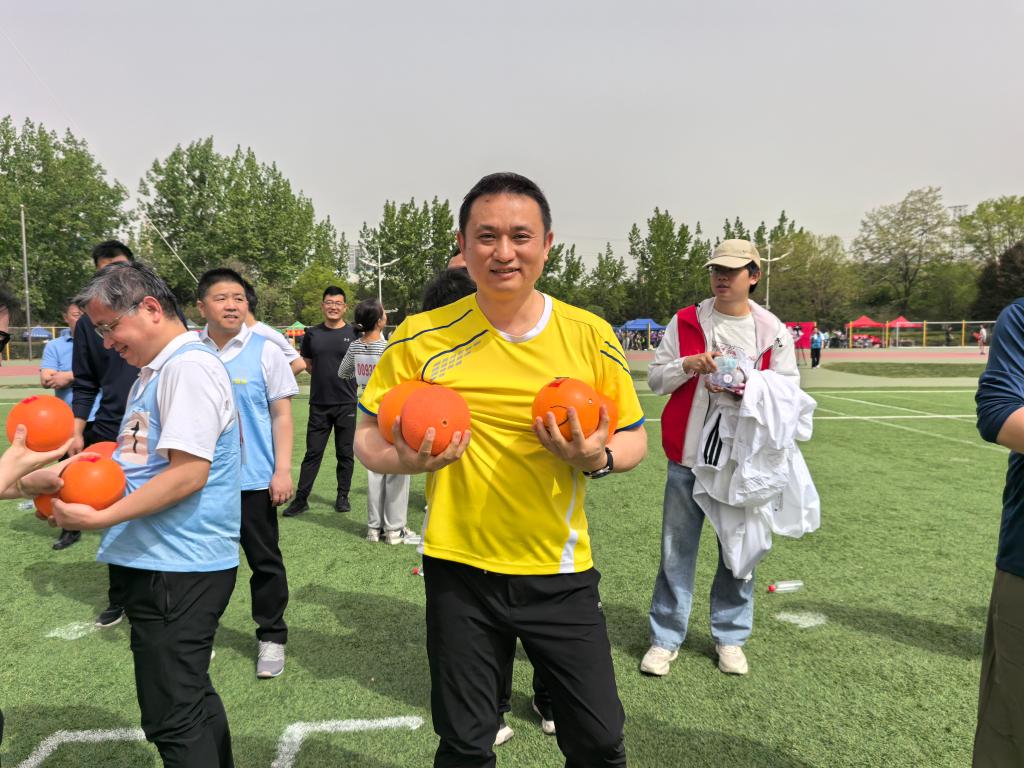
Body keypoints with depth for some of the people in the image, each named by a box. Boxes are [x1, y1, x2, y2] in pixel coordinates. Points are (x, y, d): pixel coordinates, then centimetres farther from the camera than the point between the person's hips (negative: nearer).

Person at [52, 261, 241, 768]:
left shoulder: (189, 365, -16)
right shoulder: (154, 370, 16)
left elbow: (189, 472, -23)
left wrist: (100, 519, -19)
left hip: (177, 569, -10)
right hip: (160, 562, 10)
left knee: (172, 717, 1)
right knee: (191, 698, 21)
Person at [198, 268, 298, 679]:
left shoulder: (265, 350, -5)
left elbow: (282, 414, -3)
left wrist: (283, 470, -8)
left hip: (253, 478, -2)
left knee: (265, 560, 9)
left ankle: (271, 637, 24)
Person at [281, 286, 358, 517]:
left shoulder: (354, 333, 1)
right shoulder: (312, 334, 8)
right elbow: (306, 364, 15)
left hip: (346, 403, -1)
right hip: (319, 403, 1)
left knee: (345, 453, 8)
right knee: (313, 453, 4)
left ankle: (342, 496, 20)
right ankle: (301, 499, 11)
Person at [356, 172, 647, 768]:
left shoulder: (591, 336, -5)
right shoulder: (422, 338, -7)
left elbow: (634, 439, 4)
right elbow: (369, 437, 1)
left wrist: (598, 457, -18)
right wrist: (405, 459, -21)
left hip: (561, 570, 1)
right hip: (460, 569, 0)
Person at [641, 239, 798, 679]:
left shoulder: (772, 331, 2)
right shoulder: (685, 322, 3)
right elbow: (655, 378, 3)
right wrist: (688, 365, -16)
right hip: (688, 457, 0)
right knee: (676, 550, 6)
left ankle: (730, 636, 29)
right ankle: (666, 638, 19)